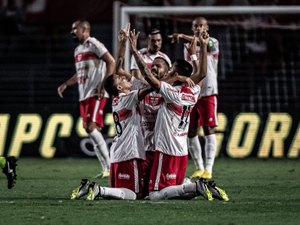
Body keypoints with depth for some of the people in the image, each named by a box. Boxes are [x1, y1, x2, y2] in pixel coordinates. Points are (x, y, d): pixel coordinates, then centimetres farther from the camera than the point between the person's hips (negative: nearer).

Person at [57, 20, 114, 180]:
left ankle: (110, 166, -14)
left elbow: (111, 62, -15)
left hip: (96, 94, -9)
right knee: (89, 130, 5)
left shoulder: (93, 45, -8)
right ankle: (105, 168, 9)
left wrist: (103, 84, -20)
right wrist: (66, 84, 23)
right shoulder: (78, 50, 20)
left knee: (91, 127, -18)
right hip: (83, 96, 9)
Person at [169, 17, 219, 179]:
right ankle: (199, 167, 12)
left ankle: (208, 169, -11)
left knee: (209, 130, -8)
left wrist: (183, 36, -39)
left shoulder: (212, 43, -3)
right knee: (190, 132, 3)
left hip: (207, 92, -6)